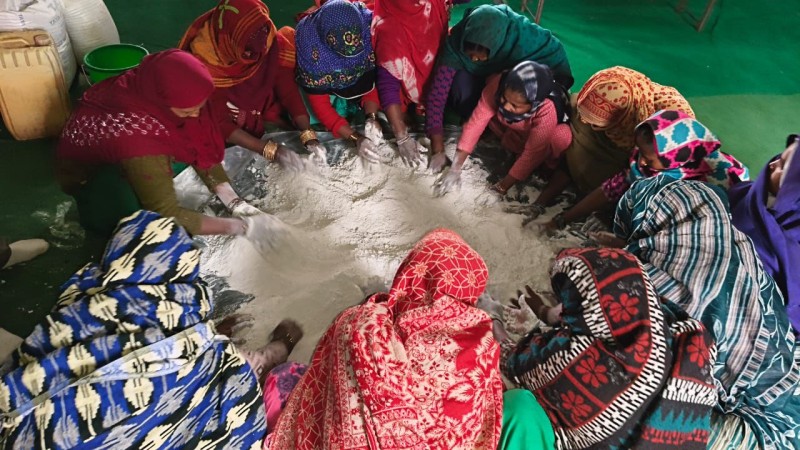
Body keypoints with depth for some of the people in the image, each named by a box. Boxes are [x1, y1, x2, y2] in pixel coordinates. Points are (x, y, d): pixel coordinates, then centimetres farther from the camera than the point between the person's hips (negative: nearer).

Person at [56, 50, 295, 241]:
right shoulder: (136, 136, -43)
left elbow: (204, 146, -16)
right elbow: (166, 215, -37)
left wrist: (236, 203, -26)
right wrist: (242, 226, -36)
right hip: (89, 172, -6)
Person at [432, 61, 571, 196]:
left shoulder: (547, 111, -40)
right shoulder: (499, 84, -32)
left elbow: (532, 153, -35)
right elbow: (477, 121, -30)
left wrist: (502, 187, -35)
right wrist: (455, 168, -34)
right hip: (510, 128, 4)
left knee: (562, 136, -33)